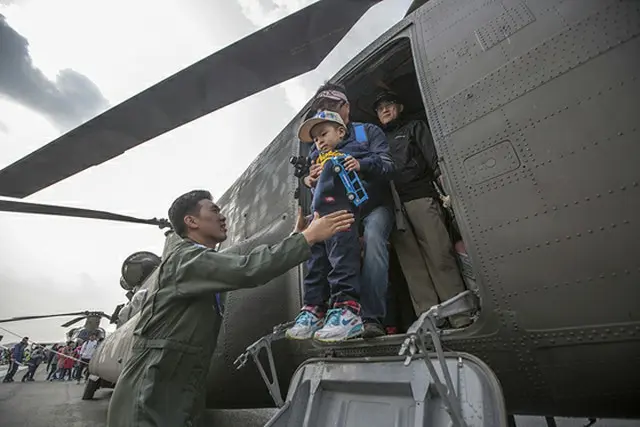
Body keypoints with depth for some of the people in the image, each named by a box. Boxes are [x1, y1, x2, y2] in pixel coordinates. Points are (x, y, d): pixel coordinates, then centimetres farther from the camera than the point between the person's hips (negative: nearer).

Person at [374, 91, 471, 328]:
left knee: (439, 256, -10)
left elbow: (433, 156, 7)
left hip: (420, 197, -2)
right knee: (411, 263, -6)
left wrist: (442, 178, -11)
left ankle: (460, 317, -6)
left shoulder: (414, 127, 23)